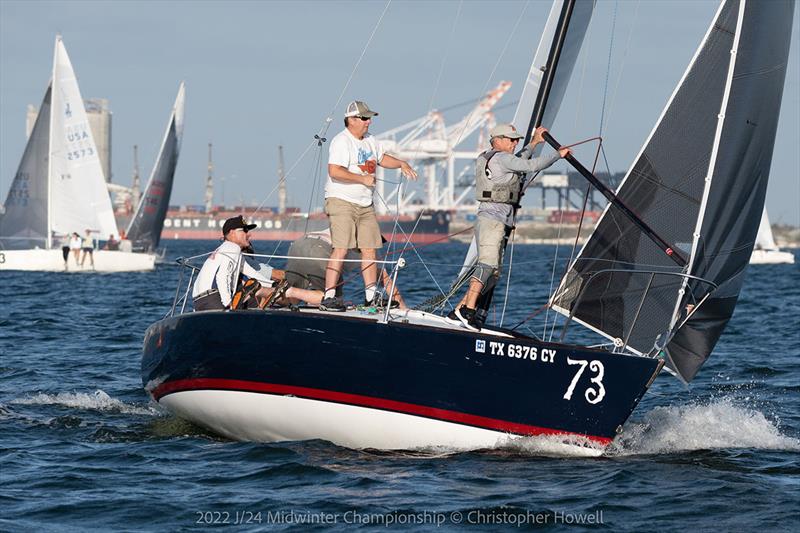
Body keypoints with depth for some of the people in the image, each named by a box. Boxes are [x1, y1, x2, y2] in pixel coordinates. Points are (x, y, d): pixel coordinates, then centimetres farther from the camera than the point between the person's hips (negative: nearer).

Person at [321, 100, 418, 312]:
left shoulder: (369, 140, 15)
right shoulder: (341, 141, -14)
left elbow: (381, 158, 34)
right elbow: (334, 171, -26)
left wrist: (401, 164, 17)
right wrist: (362, 179, -21)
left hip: (365, 205, 9)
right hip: (342, 201, -9)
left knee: (370, 248, 7)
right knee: (341, 249, -16)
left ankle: (372, 296, 15)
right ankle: (329, 297, -16)